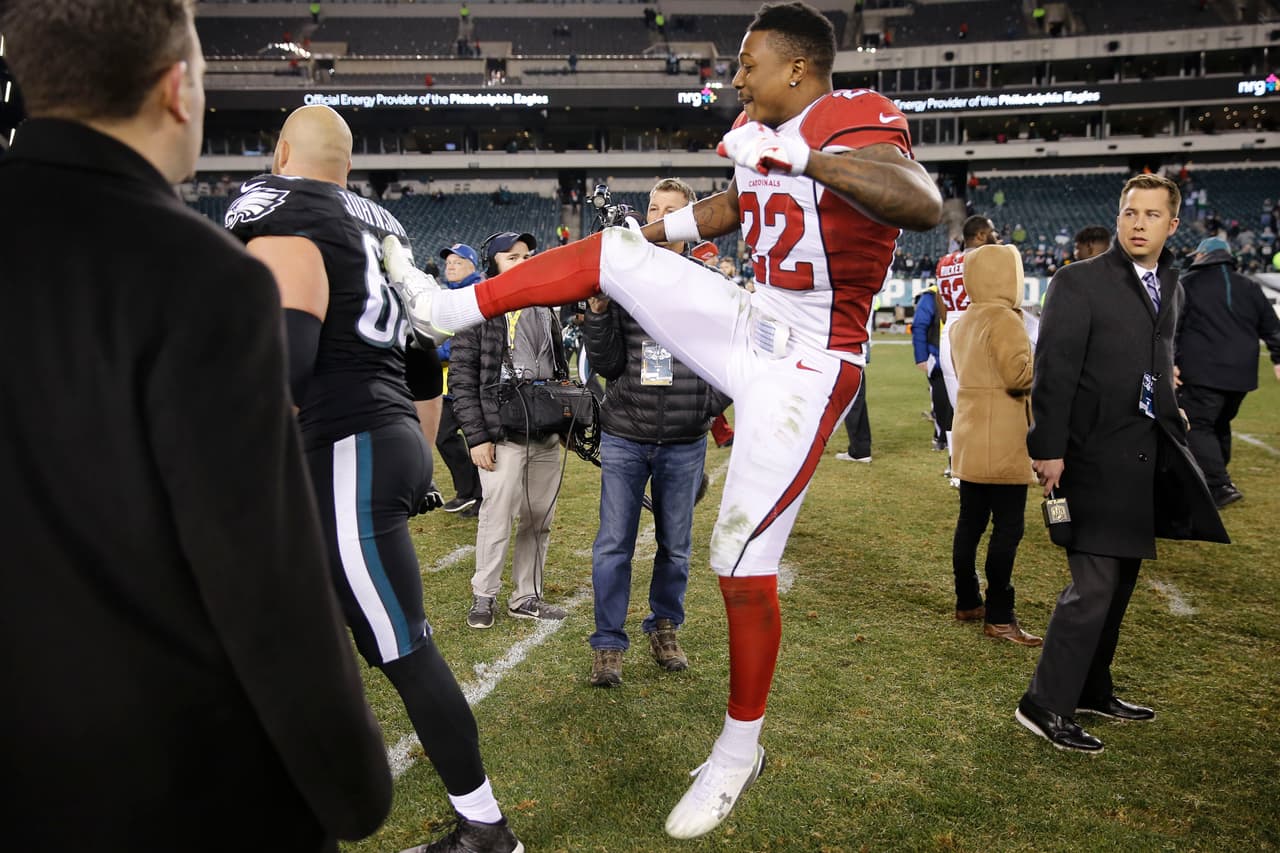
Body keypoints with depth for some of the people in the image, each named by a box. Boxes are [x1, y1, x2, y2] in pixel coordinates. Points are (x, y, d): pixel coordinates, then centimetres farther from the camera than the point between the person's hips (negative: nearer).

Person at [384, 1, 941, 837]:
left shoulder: (858, 124, -18)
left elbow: (927, 208, -38)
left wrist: (804, 155, -43)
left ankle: (740, 750, 14)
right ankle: (448, 308, 15)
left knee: (743, 562, -6)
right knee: (612, 251, 4)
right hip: (753, 323, 8)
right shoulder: (759, 131, 6)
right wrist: (662, 229, 31)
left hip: (805, 367, -8)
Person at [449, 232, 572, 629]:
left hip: (547, 437, 6)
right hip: (503, 437, -6)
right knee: (496, 521, -1)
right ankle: (483, 597, 17)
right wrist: (477, 437, -12)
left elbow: (560, 369, 20)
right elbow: (462, 381, -8)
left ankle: (525, 597, 22)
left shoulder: (544, 312, 15)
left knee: (539, 522, 9)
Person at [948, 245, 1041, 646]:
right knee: (1007, 529, -4)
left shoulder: (964, 323, 15)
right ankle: (998, 618, 0)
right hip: (1002, 443, -9)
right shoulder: (1004, 320, -14)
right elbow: (1020, 376, -20)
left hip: (970, 440, 9)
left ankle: (967, 603, 23)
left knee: (970, 522, 14)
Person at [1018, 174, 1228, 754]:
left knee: (1119, 581, 15)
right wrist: (1048, 450, -18)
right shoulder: (1079, 282, -9)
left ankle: (1091, 690, 29)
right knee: (1094, 584, -10)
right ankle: (1045, 705, 1)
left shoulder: (1172, 287, 13)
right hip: (1096, 458, -8)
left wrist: (1170, 421, 9)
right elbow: (1053, 371, -14)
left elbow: (1159, 366, 17)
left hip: (1146, 456, 8)